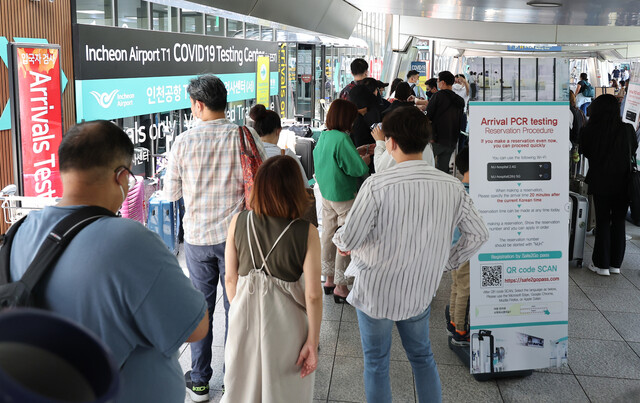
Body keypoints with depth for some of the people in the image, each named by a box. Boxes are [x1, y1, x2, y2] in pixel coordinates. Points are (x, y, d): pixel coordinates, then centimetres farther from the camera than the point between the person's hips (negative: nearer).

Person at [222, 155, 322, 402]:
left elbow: (230, 278, -3)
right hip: (285, 324, -2)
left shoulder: (238, 222, -12)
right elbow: (313, 295, -16)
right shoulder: (307, 234, -19)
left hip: (245, 317, 2)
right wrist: (312, 342, -6)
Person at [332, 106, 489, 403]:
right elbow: (478, 234, -1)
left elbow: (349, 239, -20)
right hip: (420, 292, 4)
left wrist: (339, 240, 4)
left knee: (376, 363, 15)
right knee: (422, 356, 25)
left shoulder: (377, 185, -23)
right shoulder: (452, 186, -10)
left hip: (376, 290, -3)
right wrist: (446, 264, 11)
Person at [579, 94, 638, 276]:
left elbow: (585, 152, 3)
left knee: (602, 222, 8)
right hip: (623, 183, 1)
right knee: (618, 221, 12)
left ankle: (602, 264, 12)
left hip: (600, 182, -1)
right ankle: (615, 263, 19)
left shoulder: (590, 131, -13)